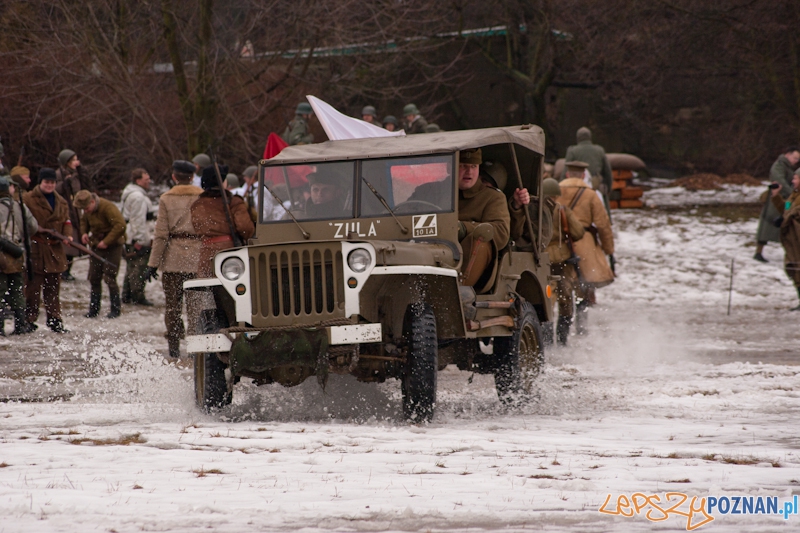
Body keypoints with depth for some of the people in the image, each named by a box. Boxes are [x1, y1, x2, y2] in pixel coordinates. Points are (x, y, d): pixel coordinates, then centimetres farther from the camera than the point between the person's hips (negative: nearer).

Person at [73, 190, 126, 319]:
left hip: (112, 246, -7)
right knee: (94, 278, 6)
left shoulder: (108, 207, -22)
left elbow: (120, 225, -28)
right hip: (96, 245, 7)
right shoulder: (88, 210, 2)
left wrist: (106, 241, -27)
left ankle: (116, 309, 3)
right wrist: (84, 233, 2)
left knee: (109, 278, -8)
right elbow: (84, 221, 23)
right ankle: (94, 309, 14)